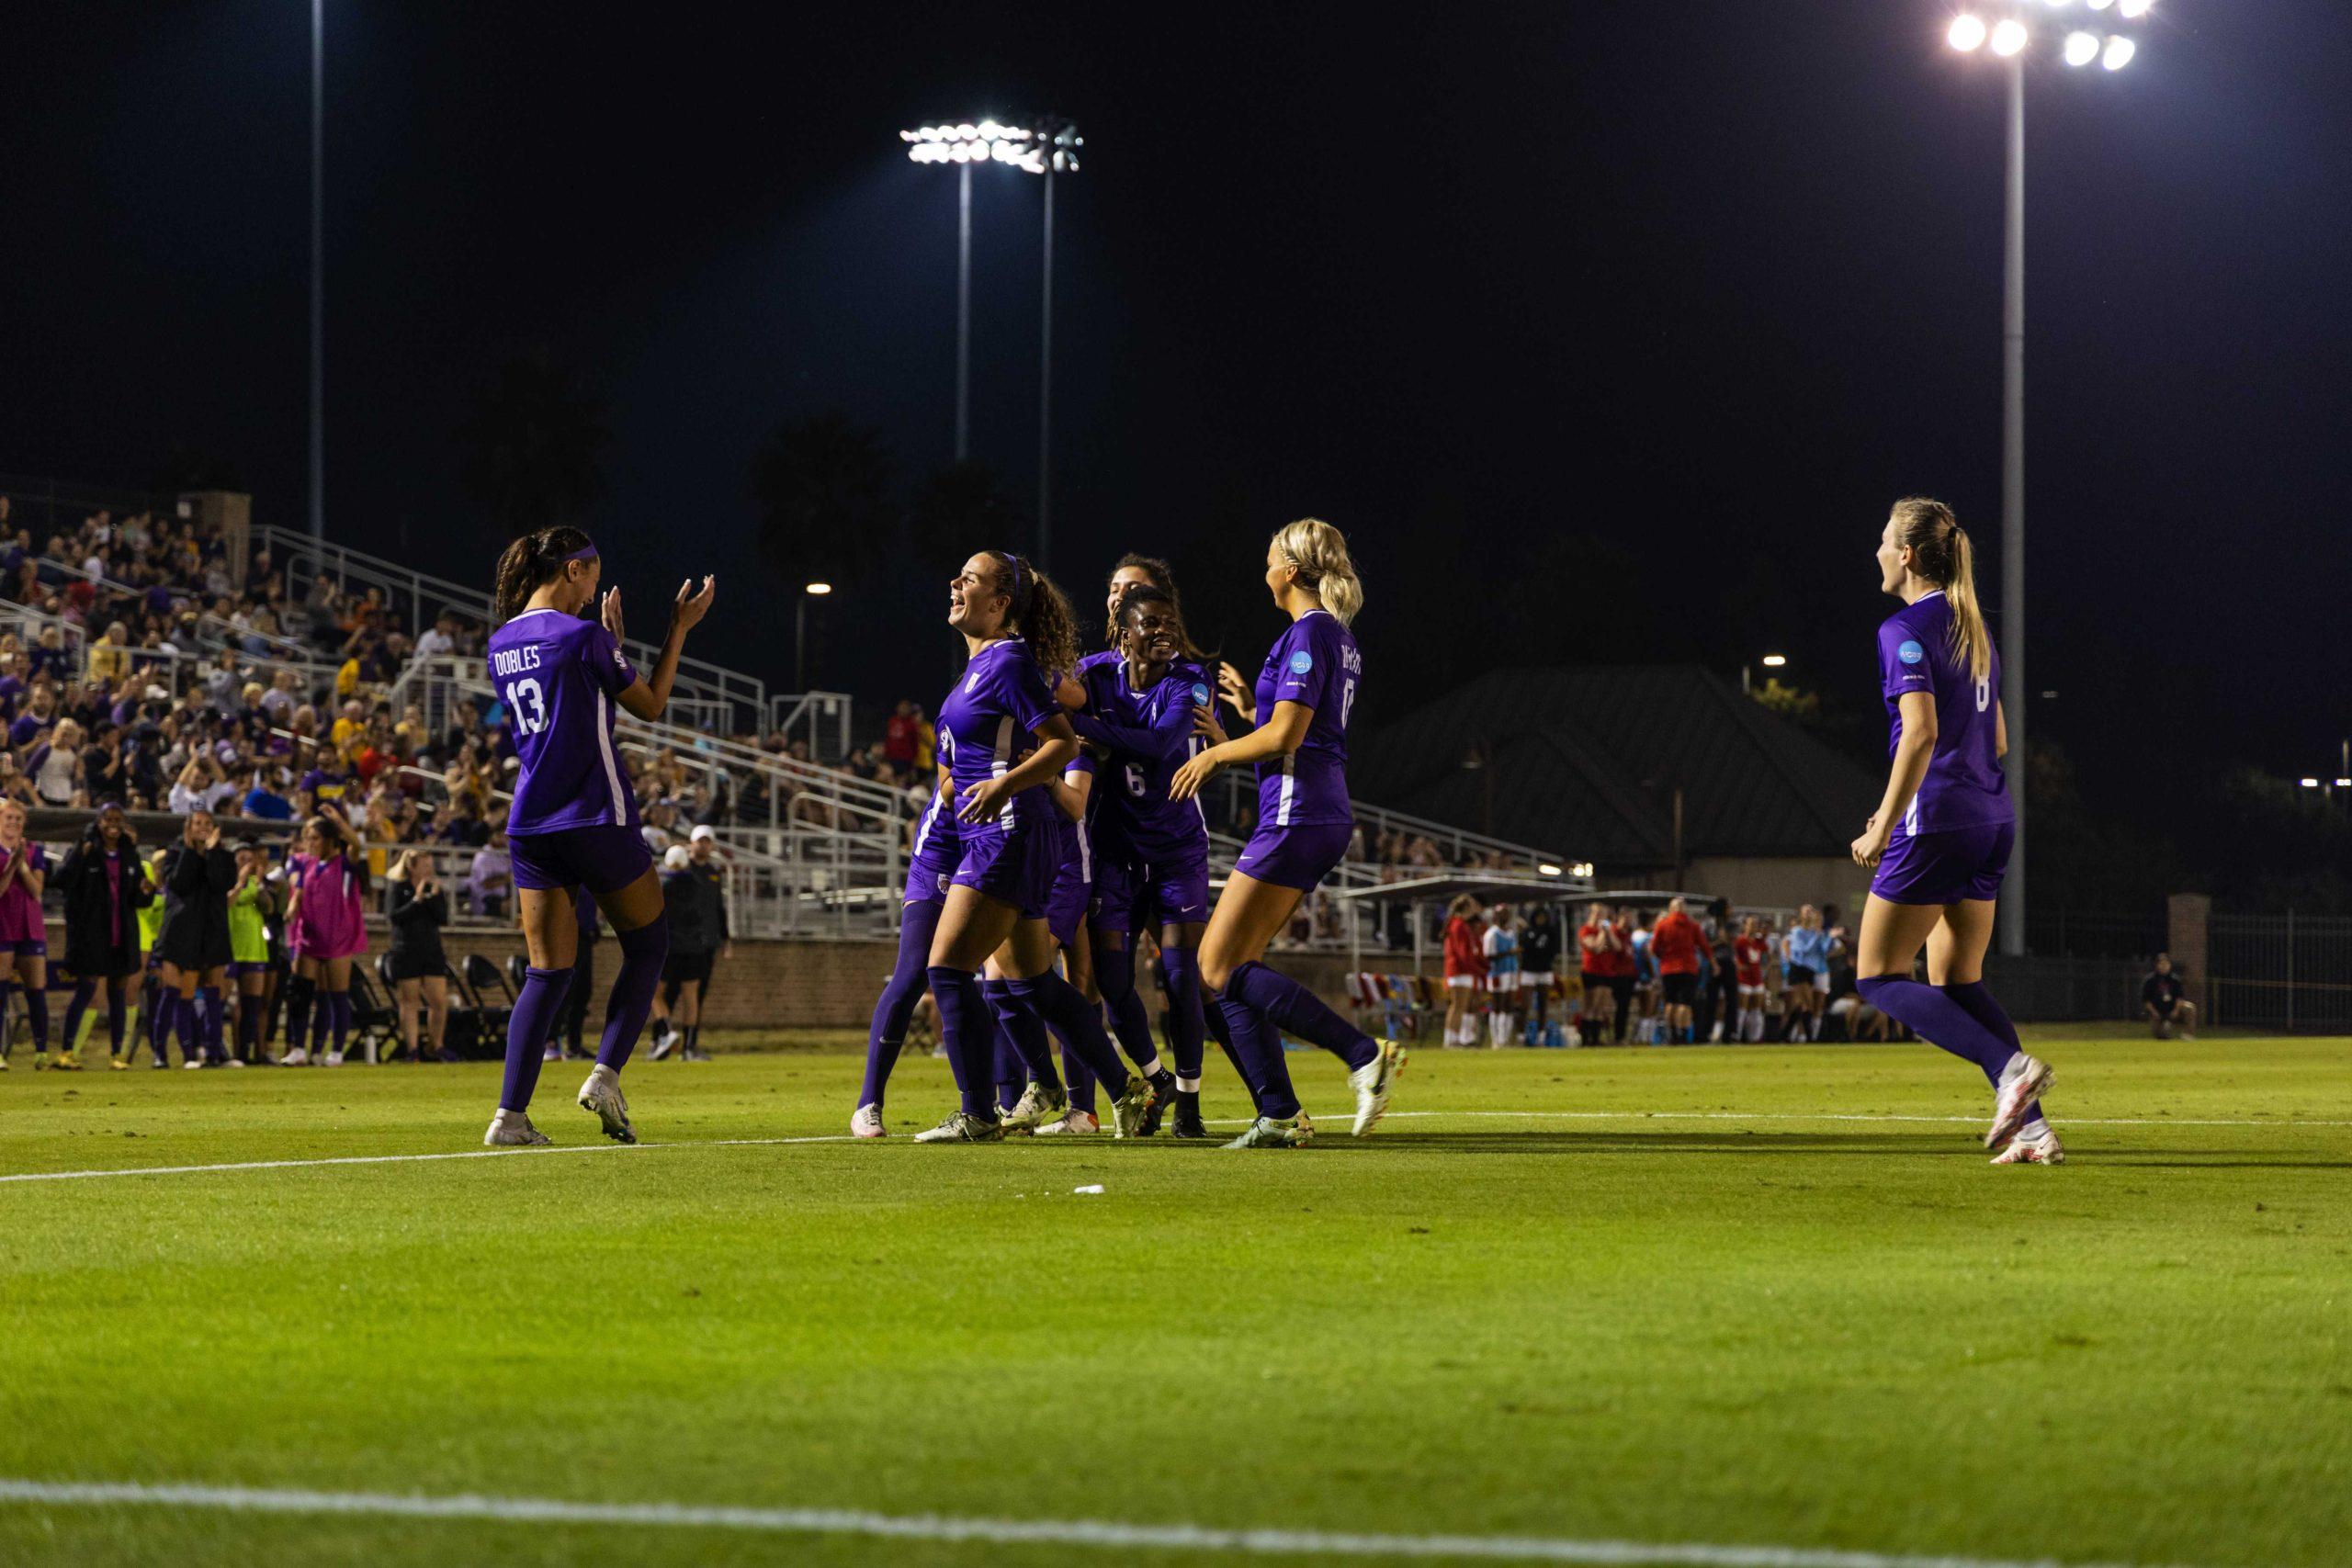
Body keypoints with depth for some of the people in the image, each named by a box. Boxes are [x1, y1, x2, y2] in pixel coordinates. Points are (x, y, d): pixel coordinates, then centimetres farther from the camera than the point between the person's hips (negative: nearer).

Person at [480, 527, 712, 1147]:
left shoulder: (501, 644, 10)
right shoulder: (582, 636, -10)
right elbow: (650, 705, 1)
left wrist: (611, 642, 26)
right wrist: (680, 629, 8)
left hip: (530, 827, 6)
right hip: (595, 818, -6)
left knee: (547, 972, 6)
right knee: (647, 945, 13)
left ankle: (510, 1115, -6)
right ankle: (605, 1075, -3)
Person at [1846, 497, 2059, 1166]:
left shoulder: (1906, 629, -10)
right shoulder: (1974, 627, 16)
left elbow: (1921, 732, -21)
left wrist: (1883, 829, -17)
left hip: (1936, 825, -8)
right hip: (1992, 817, 8)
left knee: (1878, 976, 0)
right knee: (1957, 980, 13)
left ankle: (2012, 1067, -17)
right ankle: (2031, 1125, -1)